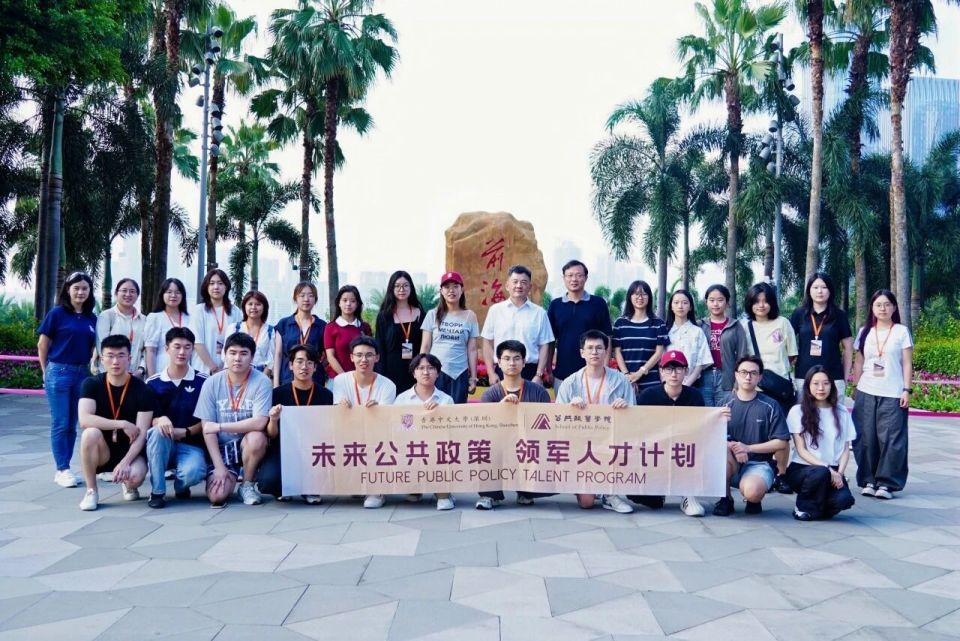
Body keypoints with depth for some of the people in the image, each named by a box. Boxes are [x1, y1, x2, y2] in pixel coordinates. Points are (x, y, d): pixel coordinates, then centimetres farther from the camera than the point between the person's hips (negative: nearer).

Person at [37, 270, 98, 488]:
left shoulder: (92, 318, 9)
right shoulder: (57, 313, -3)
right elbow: (42, 344, 0)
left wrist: (93, 370, 7)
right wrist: (46, 372, 2)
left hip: (82, 374, 4)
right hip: (59, 372, -4)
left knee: (72, 424, 8)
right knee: (60, 424, -2)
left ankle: (63, 469, 16)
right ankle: (62, 470, 4)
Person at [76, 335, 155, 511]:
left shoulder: (143, 390, -11)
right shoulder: (92, 384, -7)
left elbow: (142, 433, -16)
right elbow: (84, 420, -23)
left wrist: (125, 462, -29)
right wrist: (122, 424, -27)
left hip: (129, 451, -1)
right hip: (102, 451, 1)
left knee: (136, 476, -33)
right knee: (90, 433, -32)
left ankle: (128, 485, 9)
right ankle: (91, 491, -12)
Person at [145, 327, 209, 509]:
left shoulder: (203, 382, -2)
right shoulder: (152, 383, 2)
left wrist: (186, 432, -15)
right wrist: (160, 420, -23)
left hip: (191, 444, -1)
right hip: (162, 444, 2)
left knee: (192, 473, -33)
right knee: (158, 431, -34)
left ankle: (180, 485, 9)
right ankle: (157, 491, -17)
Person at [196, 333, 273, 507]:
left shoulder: (262, 382, -14)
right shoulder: (212, 383, -7)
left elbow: (259, 423, -23)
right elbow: (207, 428, -6)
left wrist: (219, 426, -18)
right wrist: (219, 466, -13)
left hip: (248, 445, -1)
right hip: (221, 447, 1)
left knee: (257, 438, -36)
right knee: (217, 496, -19)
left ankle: (248, 485, -7)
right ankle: (231, 476, 19)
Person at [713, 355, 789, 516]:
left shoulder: (770, 406, -2)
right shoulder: (726, 402, 2)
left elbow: (781, 443, -5)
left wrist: (748, 448, -15)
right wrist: (732, 447, -23)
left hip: (759, 464, -2)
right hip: (731, 465, 2)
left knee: (752, 492, -35)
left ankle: (754, 500, 7)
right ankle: (726, 498, -8)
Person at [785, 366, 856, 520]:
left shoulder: (841, 412, 10)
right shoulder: (798, 411, -1)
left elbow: (846, 449, 8)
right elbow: (801, 450, -5)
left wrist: (839, 473, -9)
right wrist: (826, 468, -18)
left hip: (832, 471, 3)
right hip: (801, 468, -3)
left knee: (844, 499, -28)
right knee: (820, 473, -37)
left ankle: (820, 508, 7)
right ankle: (804, 508, -8)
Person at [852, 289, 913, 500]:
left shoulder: (901, 331, 3)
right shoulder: (865, 332, 10)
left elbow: (907, 363, 2)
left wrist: (907, 389, -5)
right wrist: (855, 387, 8)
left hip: (892, 394, -3)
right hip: (866, 393, 3)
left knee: (891, 439, -5)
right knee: (866, 438, 2)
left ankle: (886, 483, 0)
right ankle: (868, 480, 10)